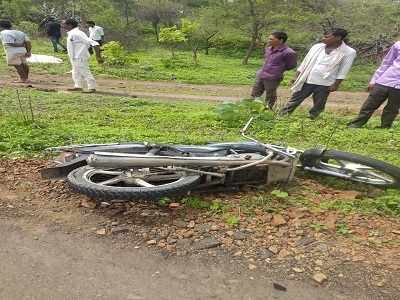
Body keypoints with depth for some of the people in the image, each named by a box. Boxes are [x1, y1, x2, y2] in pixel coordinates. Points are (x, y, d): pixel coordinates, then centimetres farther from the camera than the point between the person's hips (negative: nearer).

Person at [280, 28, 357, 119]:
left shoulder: (348, 52, -5)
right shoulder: (317, 47, 5)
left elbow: (343, 71, -4)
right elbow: (305, 63, 8)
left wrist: (335, 85, -8)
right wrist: (297, 77, 5)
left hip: (325, 84, -2)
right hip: (307, 80, 3)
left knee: (318, 105, 5)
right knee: (295, 100, 3)